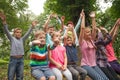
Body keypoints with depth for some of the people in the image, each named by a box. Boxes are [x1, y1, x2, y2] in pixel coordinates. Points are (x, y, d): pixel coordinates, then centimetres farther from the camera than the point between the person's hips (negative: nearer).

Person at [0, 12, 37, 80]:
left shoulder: (22, 39, 14)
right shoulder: (12, 39, 5)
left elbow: (28, 33, 8)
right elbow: (7, 31, -8)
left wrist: (32, 26, -4)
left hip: (21, 59, 3)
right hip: (13, 59, -3)